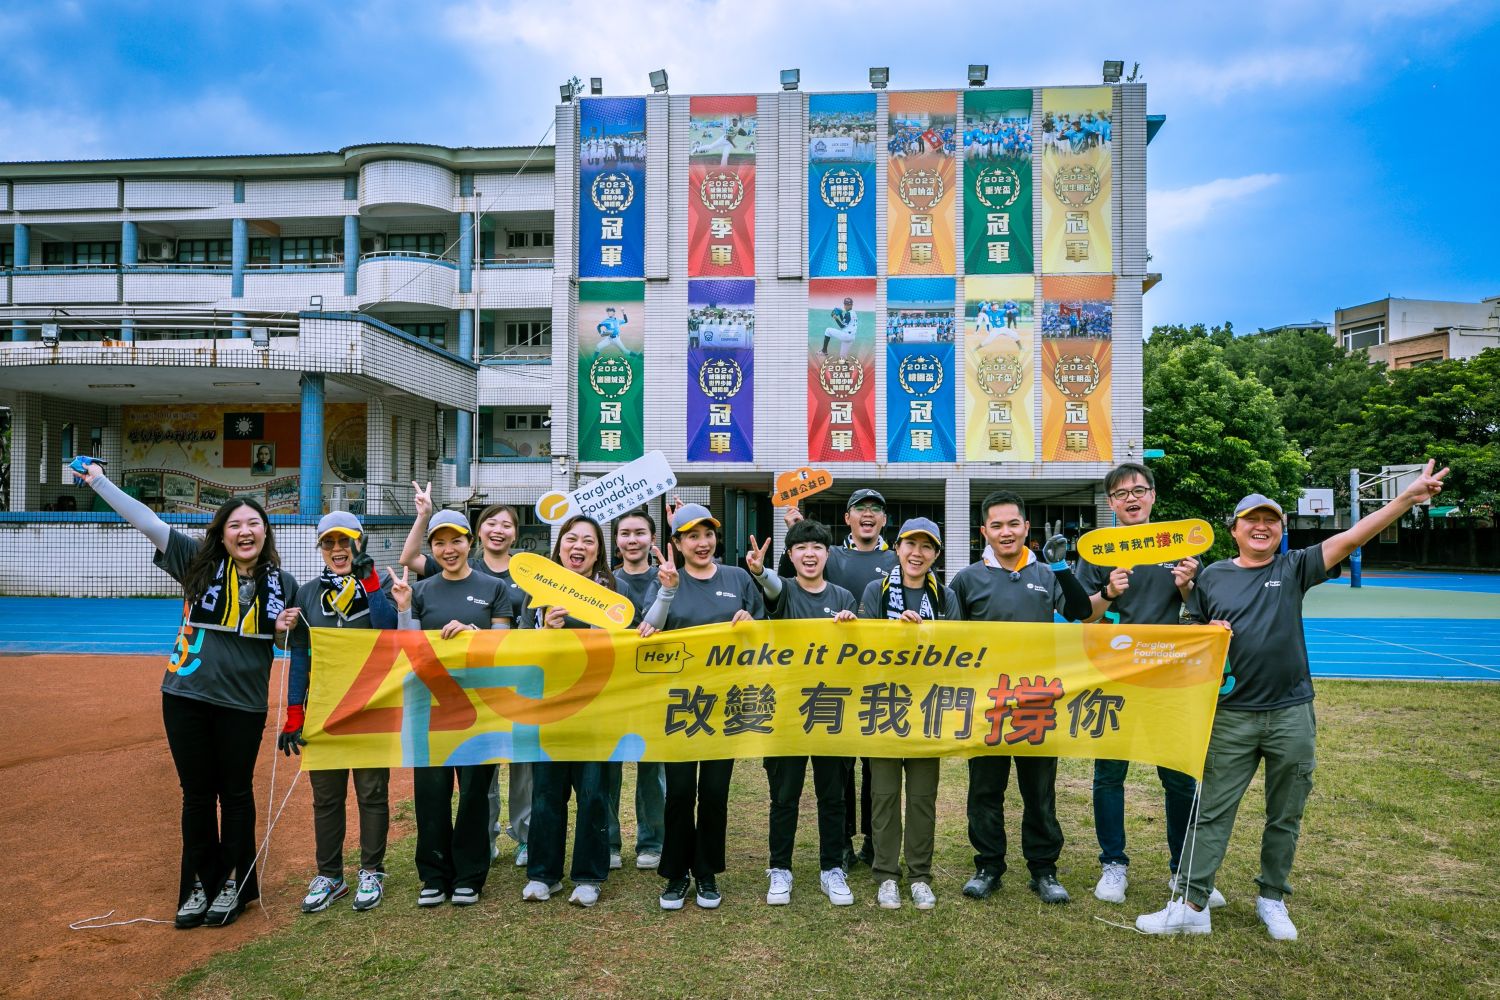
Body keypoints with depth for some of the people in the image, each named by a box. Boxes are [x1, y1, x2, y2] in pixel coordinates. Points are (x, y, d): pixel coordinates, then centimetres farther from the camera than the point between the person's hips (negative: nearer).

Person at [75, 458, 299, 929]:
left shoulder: (282, 583, -1)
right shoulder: (199, 561, -4)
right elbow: (147, 521, -6)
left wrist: (283, 630, -11)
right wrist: (98, 480, -8)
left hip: (243, 704, 0)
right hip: (187, 699, 0)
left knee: (235, 795, 11)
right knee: (197, 794, 11)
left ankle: (234, 884, 28)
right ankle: (198, 885, 27)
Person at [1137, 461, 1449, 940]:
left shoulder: (1293, 568, 3)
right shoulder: (1212, 576, 4)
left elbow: (1350, 538, -9)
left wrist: (1408, 497, -19)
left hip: (1291, 714, 1)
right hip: (1232, 716, 0)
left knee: (1285, 816, 13)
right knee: (1212, 812, 2)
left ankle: (1272, 899, 30)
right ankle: (1192, 906, 8)